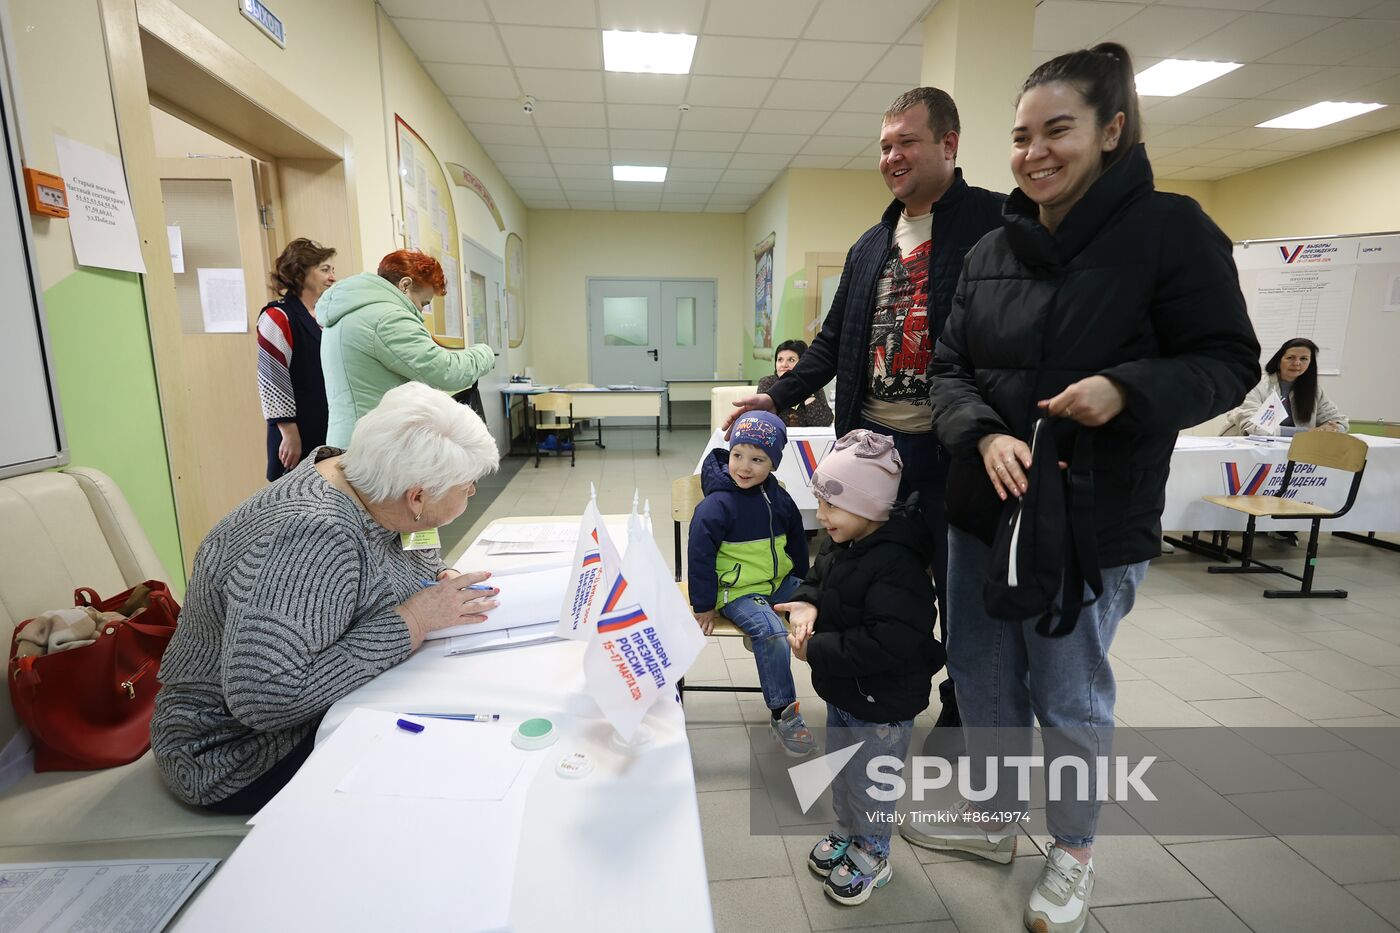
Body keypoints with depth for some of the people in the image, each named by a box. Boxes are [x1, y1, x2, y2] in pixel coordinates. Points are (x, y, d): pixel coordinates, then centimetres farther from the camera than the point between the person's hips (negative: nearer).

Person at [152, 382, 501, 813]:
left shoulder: (348, 470, -8)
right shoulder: (310, 536, -33)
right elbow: (266, 700, -37)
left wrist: (443, 581, -12)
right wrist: (414, 620, -31)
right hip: (247, 754, -8)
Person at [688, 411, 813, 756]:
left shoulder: (778, 498, 4)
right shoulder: (716, 505, -17)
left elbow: (796, 542, 19)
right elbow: (700, 556, -15)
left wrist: (802, 584, 22)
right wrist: (704, 606, -13)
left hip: (779, 582, 7)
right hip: (736, 591, -7)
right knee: (772, 632, -28)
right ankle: (783, 715, -11)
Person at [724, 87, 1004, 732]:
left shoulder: (994, 220, -4)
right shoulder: (871, 244, 16)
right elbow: (834, 341, 17)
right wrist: (778, 397, 5)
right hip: (871, 437, 6)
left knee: (961, 586, 10)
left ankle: (962, 712, 32)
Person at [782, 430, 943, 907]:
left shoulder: (896, 565, -33)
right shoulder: (841, 543, -5)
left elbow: (888, 645, -38)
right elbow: (818, 579, 12)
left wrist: (815, 650, -31)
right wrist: (806, 604, -11)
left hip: (882, 704, -8)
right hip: (842, 691, 8)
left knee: (869, 783, 14)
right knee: (840, 769, 26)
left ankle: (872, 856, 40)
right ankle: (847, 833, 51)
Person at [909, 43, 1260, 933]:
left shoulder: (1171, 229, -7)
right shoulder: (990, 251, 6)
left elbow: (1229, 363, -6)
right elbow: (950, 365, 2)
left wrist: (1126, 389, -25)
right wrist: (986, 434, -18)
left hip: (1093, 517, -5)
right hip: (982, 507, 5)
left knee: (1069, 693, 11)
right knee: (981, 675, 17)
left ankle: (1074, 851, 39)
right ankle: (992, 819, 42)